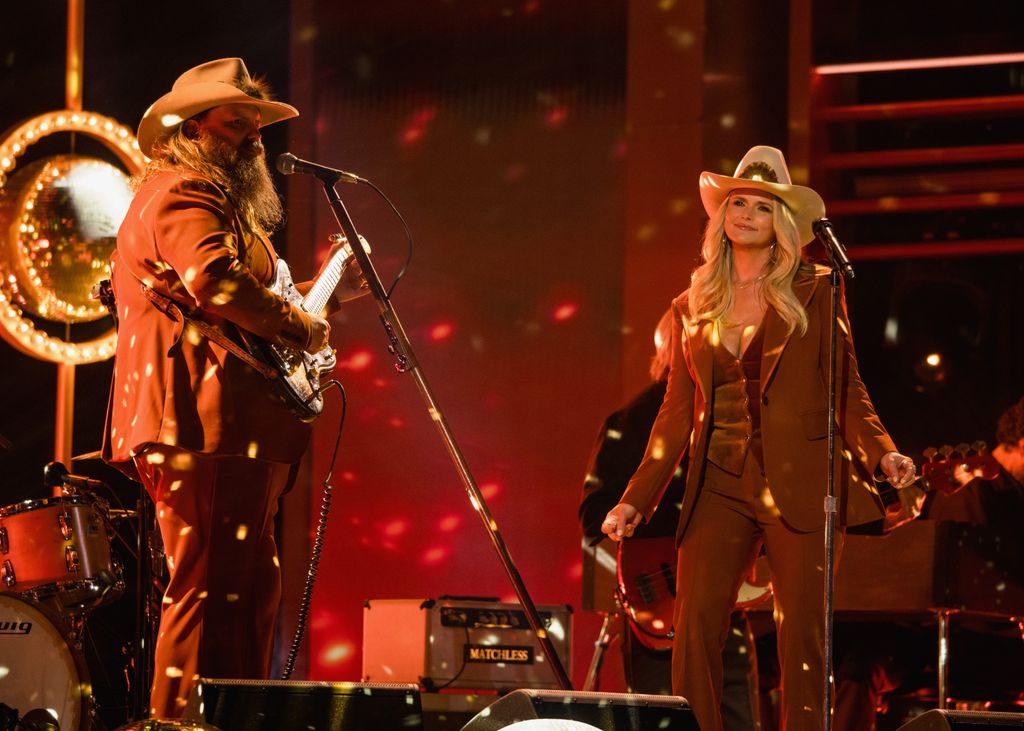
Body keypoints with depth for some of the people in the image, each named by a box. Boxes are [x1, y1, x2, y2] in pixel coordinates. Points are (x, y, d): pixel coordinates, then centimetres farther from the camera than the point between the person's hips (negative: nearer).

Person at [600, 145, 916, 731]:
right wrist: (637, 500, 12)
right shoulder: (693, 308, 13)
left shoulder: (816, 294, 5)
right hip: (721, 487, 3)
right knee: (695, 624, -8)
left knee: (803, 634, -5)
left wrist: (882, 452, -15)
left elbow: (846, 389, 2)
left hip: (800, 485, -3)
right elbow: (678, 411, 16)